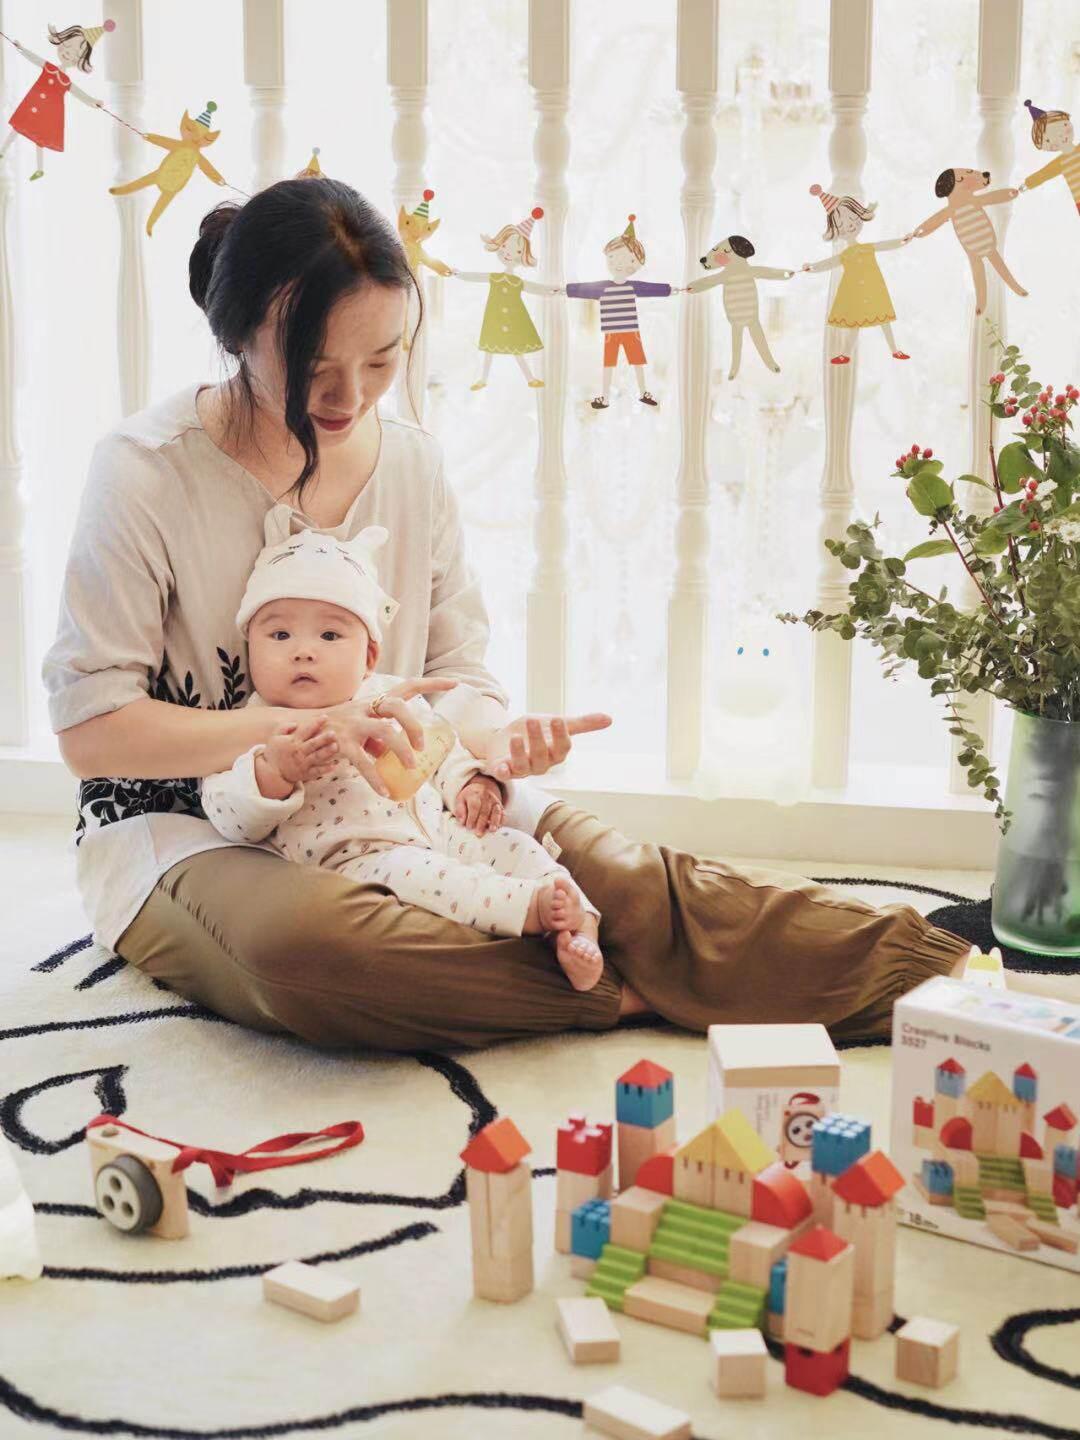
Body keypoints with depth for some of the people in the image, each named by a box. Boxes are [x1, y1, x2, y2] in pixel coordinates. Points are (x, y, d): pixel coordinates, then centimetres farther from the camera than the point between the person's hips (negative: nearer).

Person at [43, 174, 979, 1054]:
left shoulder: (412, 463, 3)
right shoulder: (149, 470, -13)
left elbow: (459, 670, 8)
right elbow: (89, 725, -15)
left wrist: (490, 734, -18)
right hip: (183, 826, -4)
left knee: (612, 868, -20)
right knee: (307, 936, -40)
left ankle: (924, 976, -18)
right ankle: (632, 992, -25)